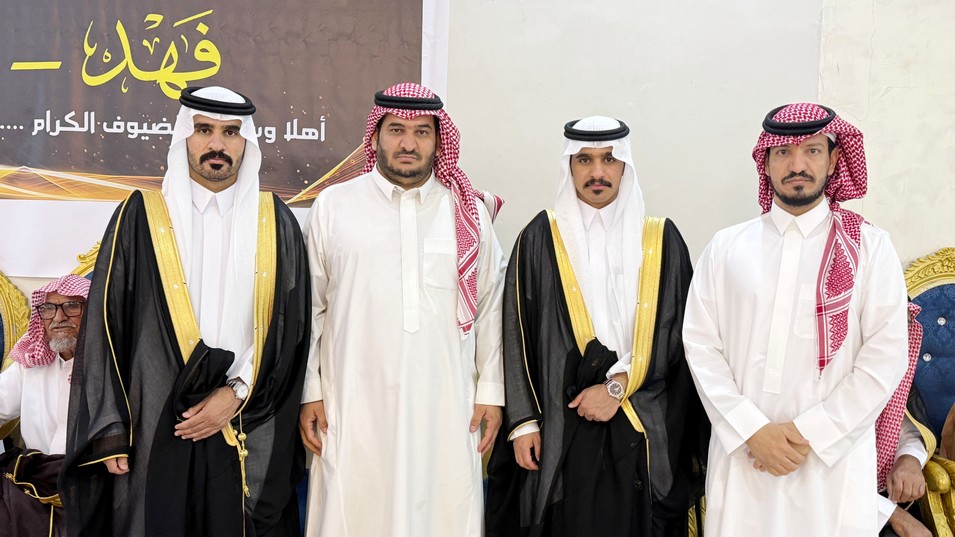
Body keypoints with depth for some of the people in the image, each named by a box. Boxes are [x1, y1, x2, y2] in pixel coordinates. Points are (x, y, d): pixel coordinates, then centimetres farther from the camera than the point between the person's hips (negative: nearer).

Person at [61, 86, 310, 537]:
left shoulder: (275, 222, 6)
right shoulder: (140, 217, 3)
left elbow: (289, 327, 3)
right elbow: (107, 325, 1)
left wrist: (236, 393, -8)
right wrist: (111, 431, -3)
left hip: (249, 434, 1)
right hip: (155, 429, 0)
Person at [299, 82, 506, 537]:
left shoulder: (470, 212, 6)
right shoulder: (333, 206, 3)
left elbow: (490, 307, 8)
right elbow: (311, 308, 5)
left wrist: (491, 390, 5)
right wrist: (310, 392, 3)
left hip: (446, 407, 1)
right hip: (355, 406, 0)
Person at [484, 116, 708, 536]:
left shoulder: (661, 240, 4)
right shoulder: (540, 237, 2)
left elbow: (673, 331, 0)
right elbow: (518, 337, 0)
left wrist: (617, 385, -10)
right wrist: (523, 421, -4)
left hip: (642, 433, 1)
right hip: (559, 429, -1)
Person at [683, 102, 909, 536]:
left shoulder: (870, 247, 1)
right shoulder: (726, 247, 4)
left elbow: (885, 357, -5)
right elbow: (700, 344, -1)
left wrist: (807, 432, -10)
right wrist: (753, 430, -9)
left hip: (833, 457, -1)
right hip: (741, 453, 1)